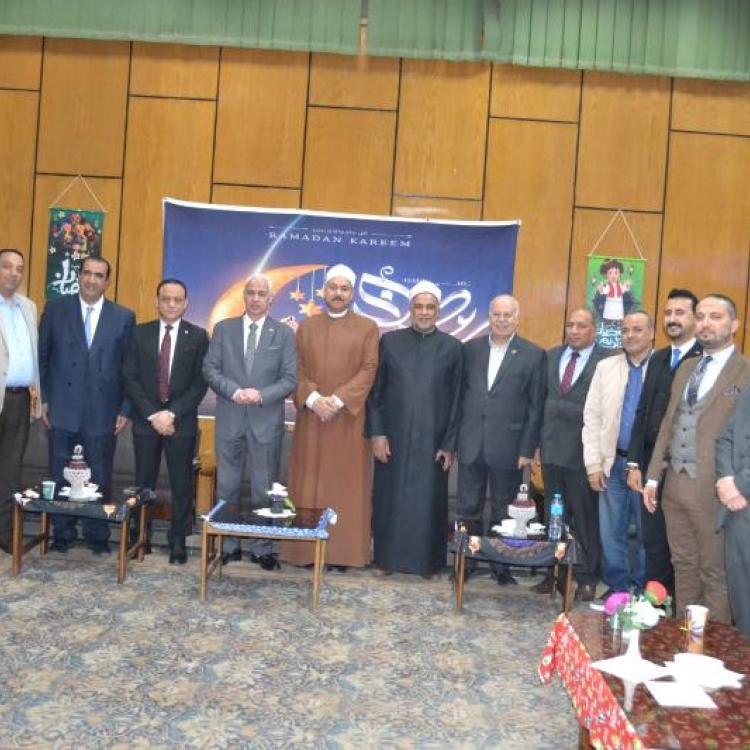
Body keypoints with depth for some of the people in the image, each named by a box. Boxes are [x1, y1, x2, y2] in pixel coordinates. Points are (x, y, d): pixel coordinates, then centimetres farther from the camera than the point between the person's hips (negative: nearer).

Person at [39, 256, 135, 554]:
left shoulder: (124, 317, 4)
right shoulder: (55, 309, 5)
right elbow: (42, 356, 7)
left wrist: (125, 409, -1)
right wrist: (43, 398, 1)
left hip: (103, 412, 0)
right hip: (63, 408, 1)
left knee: (100, 479, 6)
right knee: (60, 477, 9)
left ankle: (97, 535, 20)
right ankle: (62, 533, 22)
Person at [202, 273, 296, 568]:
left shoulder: (284, 333, 3)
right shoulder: (224, 329, 7)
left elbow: (289, 379, -2)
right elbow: (210, 369, 0)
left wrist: (261, 395, -18)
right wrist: (234, 391, -16)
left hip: (266, 421, -1)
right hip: (229, 420, 2)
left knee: (264, 489, 5)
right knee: (227, 488, 9)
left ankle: (262, 547, 14)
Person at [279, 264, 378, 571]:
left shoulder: (367, 328, 3)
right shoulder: (306, 327, 10)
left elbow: (368, 371, -5)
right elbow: (296, 370, 4)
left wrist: (338, 400, -16)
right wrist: (313, 399, -13)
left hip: (349, 419, -2)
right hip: (311, 417, 2)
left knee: (345, 484, 1)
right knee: (308, 484, 4)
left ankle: (342, 550, 9)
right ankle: (306, 548, 11)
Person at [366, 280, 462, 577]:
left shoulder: (452, 347, 1)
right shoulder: (390, 341, 2)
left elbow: (456, 399, 1)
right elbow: (376, 391, 2)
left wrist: (450, 444, -3)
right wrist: (376, 433, -5)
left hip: (432, 439, 0)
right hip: (394, 437, 1)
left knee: (429, 500, 6)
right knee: (390, 498, 8)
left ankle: (428, 560, 21)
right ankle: (388, 556, 23)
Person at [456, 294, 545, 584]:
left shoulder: (533, 354, -2)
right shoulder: (471, 348, 6)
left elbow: (536, 406, -3)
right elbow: (461, 393, 8)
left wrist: (528, 449, -7)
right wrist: (455, 437, 3)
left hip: (507, 447, -2)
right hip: (471, 444, 2)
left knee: (503, 512, 10)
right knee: (468, 509, 9)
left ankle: (501, 566, 24)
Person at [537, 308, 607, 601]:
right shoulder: (550, 356, 9)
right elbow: (542, 398, 11)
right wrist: (540, 438, 5)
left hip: (584, 451, -5)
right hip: (552, 447, 5)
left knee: (586, 517, 6)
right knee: (553, 516, 12)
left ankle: (587, 577, 18)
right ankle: (554, 571, 23)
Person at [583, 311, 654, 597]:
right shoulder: (606, 367, 5)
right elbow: (592, 417, 4)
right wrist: (594, 463, -1)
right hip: (613, 463, 3)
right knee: (611, 532, 8)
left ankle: (642, 591, 24)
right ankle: (616, 588, 22)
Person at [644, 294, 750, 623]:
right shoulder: (686, 369, 14)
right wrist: (653, 477, 11)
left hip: (713, 490, -6)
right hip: (674, 485, 7)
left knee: (716, 574, 5)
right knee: (684, 566, 17)